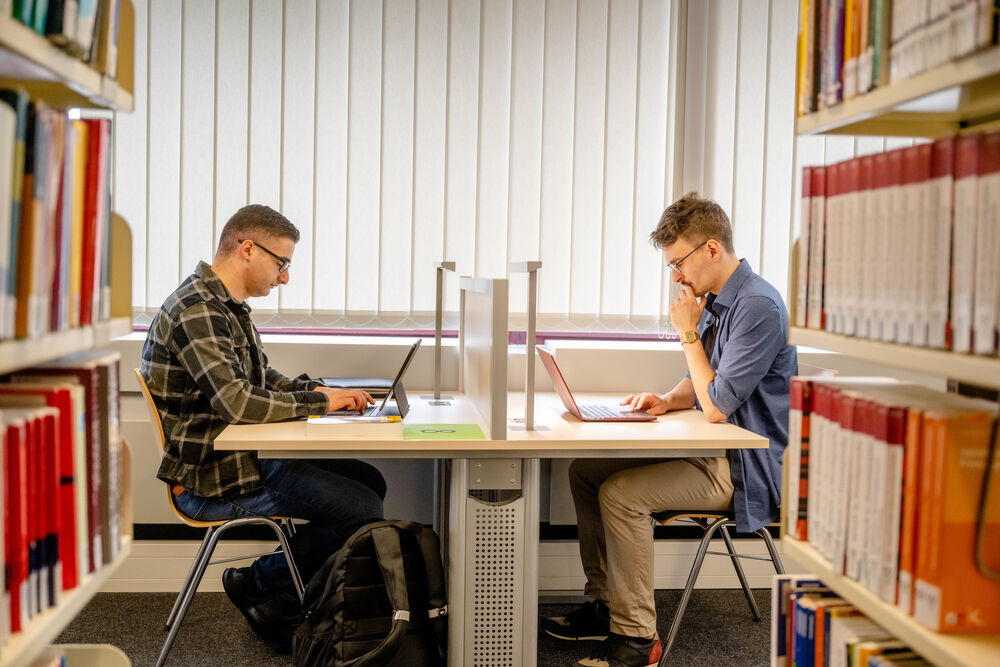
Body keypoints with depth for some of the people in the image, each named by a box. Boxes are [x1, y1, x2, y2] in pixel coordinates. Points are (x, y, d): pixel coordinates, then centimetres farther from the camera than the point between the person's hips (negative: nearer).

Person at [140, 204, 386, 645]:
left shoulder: (225, 306, 13)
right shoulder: (196, 310, -21)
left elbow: (262, 377, 22)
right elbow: (237, 402, -30)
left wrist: (317, 390, 3)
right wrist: (319, 402, -17)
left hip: (241, 455, 11)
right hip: (210, 480, -11)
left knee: (369, 481, 9)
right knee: (362, 508, -15)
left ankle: (265, 579, 14)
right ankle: (264, 587, 6)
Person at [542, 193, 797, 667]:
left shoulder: (757, 306, -20)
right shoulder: (714, 300, 11)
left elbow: (717, 407, -23)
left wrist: (689, 334, -14)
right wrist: (667, 401, -2)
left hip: (744, 469, -10)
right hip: (712, 451, 10)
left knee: (621, 493, -24)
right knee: (585, 470, 4)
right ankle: (606, 604, 11)